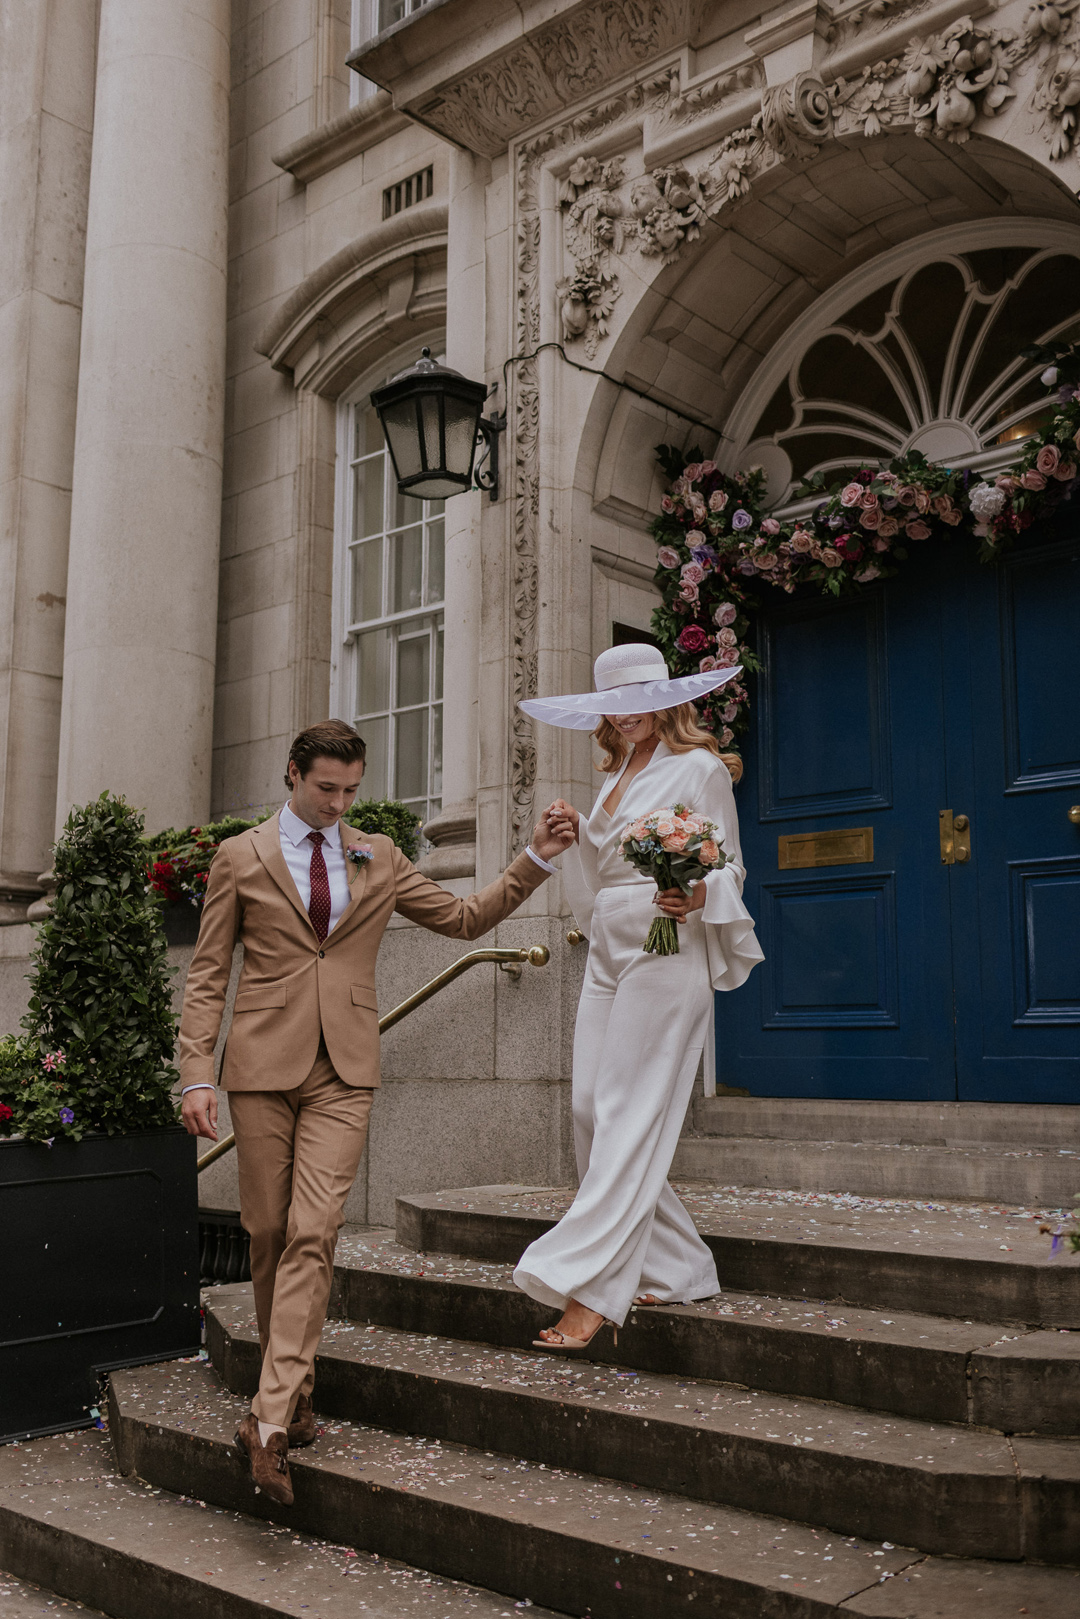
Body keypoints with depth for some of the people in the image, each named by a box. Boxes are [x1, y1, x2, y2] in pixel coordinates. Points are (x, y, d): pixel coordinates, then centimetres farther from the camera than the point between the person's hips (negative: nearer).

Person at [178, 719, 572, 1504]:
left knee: (313, 1234, -11)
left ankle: (271, 1417, -9)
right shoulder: (241, 856, 5)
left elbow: (465, 917, 16)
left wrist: (535, 860, 4)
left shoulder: (379, 857, 12)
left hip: (343, 1071, 1)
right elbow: (208, 974, 4)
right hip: (265, 1064, 0)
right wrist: (197, 1073, -5)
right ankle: (294, 1392, 23)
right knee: (269, 1232, 5)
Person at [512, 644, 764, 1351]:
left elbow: (729, 871, 0)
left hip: (667, 955, -8)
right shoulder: (615, 777, 22)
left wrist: (696, 898, -21)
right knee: (592, 1111, 2)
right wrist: (575, 836, 5)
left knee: (629, 1118, -12)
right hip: (608, 955, 8)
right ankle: (679, 1269, 14)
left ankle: (592, 1291, -11)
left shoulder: (699, 769, 1)